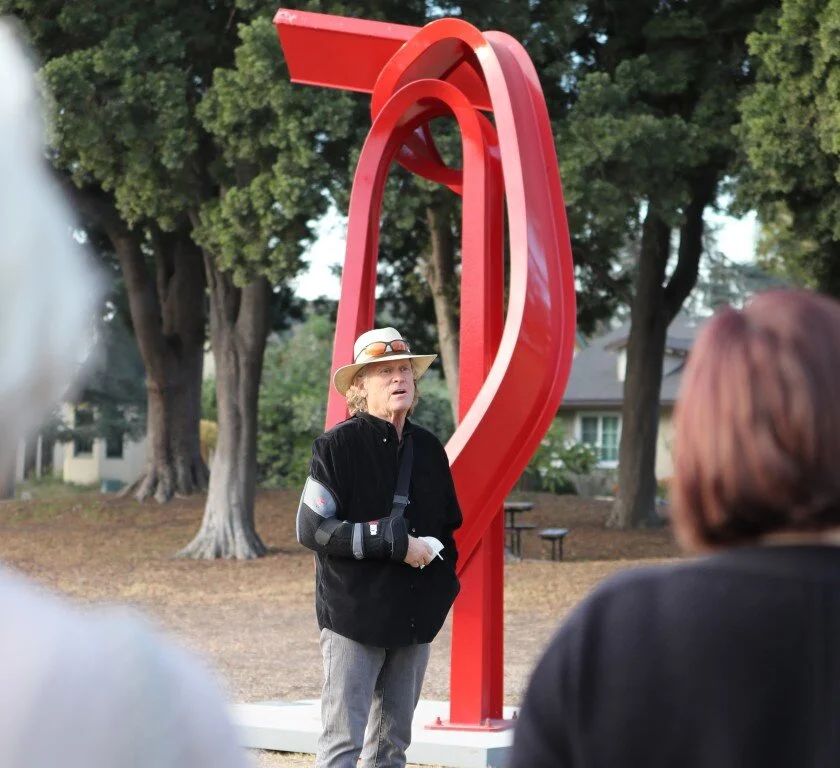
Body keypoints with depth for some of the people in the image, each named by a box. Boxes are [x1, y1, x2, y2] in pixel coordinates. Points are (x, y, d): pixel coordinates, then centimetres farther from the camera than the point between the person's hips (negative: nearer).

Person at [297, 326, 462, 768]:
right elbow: (311, 528, -14)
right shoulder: (338, 446, -7)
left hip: (414, 619, 6)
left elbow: (448, 527, 23)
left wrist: (444, 584, 7)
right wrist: (394, 543, -17)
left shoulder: (428, 449, 11)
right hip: (353, 617, -6)